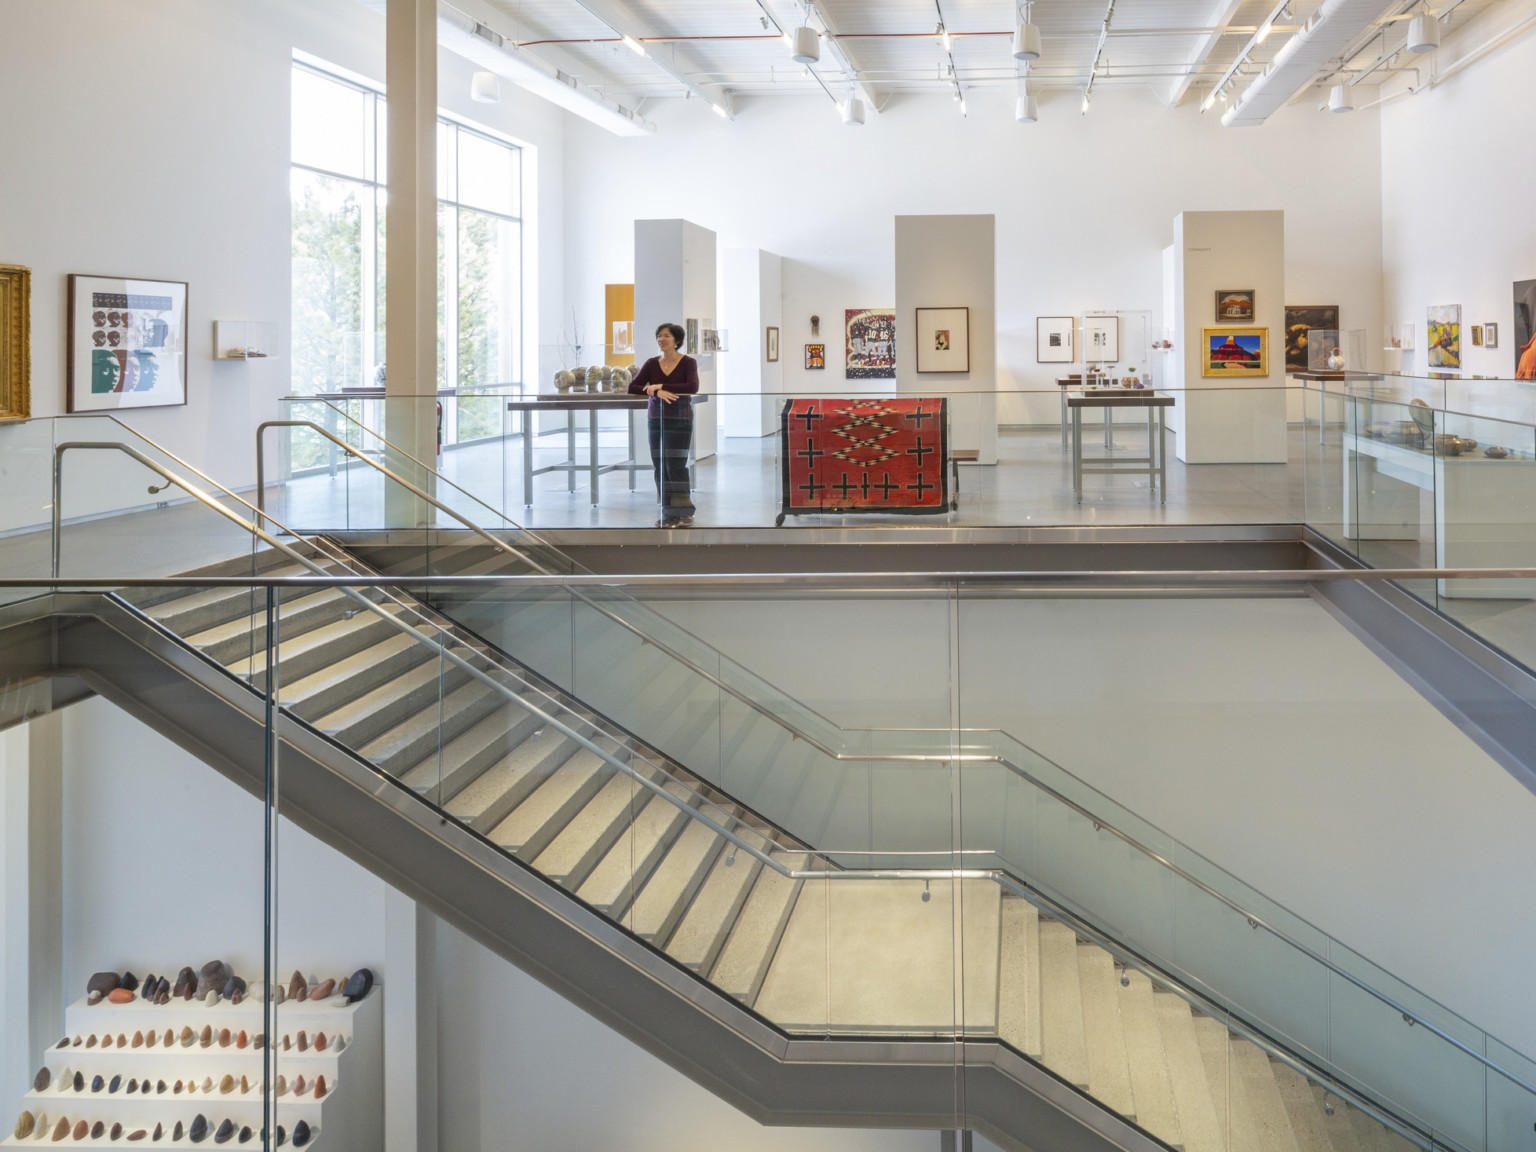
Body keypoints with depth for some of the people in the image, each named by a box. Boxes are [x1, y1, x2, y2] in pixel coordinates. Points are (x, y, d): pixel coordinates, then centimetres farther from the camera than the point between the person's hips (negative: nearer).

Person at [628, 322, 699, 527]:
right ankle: (667, 513, 13)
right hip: (656, 419, 4)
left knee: (676, 465, -9)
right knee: (660, 466, 4)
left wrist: (660, 387, -19)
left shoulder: (688, 362, -3)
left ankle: (684, 513, -1)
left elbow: (693, 387, -20)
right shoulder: (652, 364, 6)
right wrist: (657, 393, -18)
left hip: (680, 420, -4)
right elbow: (632, 387, -1)